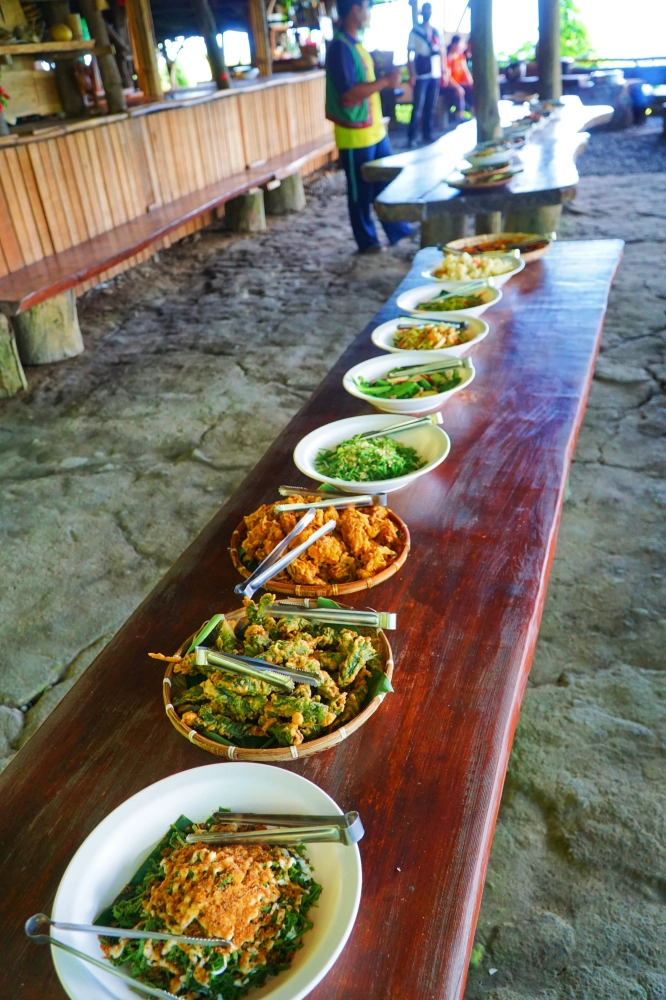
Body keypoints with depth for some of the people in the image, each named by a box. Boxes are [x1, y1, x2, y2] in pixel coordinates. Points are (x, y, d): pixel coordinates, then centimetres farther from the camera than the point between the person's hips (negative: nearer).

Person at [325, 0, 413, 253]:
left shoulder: (355, 44, 14)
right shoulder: (340, 47, -16)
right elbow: (348, 92, -24)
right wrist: (386, 81, -19)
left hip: (375, 130, 9)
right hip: (355, 135, -9)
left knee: (387, 184, 15)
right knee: (361, 193, 3)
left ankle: (399, 231, 25)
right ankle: (368, 241, 15)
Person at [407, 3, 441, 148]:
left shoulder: (436, 32, 14)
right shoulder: (415, 31, 1)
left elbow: (440, 52, 17)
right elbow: (409, 54, -2)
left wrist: (444, 71, 9)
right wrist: (411, 74, -11)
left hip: (435, 75, 4)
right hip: (421, 75, -4)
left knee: (431, 107, 6)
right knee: (418, 107, -8)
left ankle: (428, 134, 14)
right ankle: (411, 137, -4)